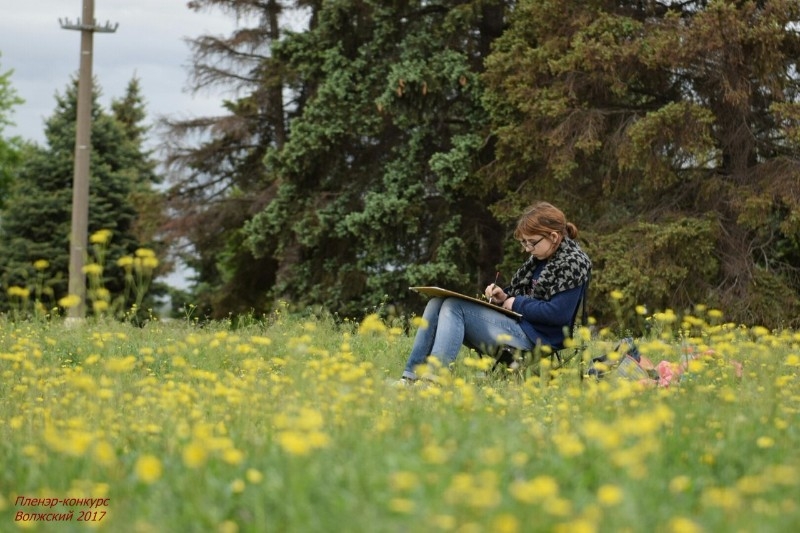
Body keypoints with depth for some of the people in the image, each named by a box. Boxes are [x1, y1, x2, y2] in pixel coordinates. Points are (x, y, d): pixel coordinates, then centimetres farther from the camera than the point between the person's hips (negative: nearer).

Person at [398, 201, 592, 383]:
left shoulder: (573, 263, -10)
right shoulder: (541, 256, 17)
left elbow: (559, 314, -20)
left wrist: (516, 304, -11)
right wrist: (504, 296, 4)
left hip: (533, 337, -10)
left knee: (454, 307, -20)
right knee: (437, 304, -1)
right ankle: (411, 376, -13)